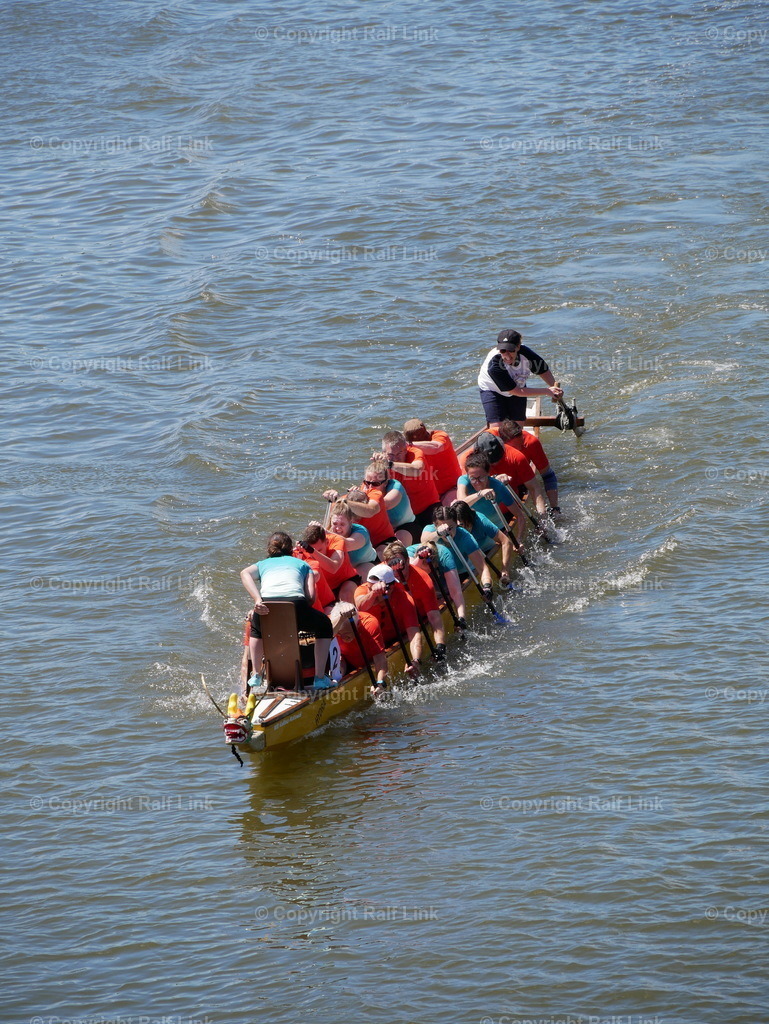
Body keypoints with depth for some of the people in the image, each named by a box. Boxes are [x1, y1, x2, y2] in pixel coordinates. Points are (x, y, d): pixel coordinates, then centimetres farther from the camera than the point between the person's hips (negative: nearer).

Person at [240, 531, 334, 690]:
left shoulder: (263, 564, 34)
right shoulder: (302, 564, 32)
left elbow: (245, 574, 9)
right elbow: (310, 596, 15)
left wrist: (257, 600, -2)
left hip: (266, 606, 2)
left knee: (256, 628, 40)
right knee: (324, 625, 29)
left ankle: (256, 675, 32)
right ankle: (320, 677, 19)